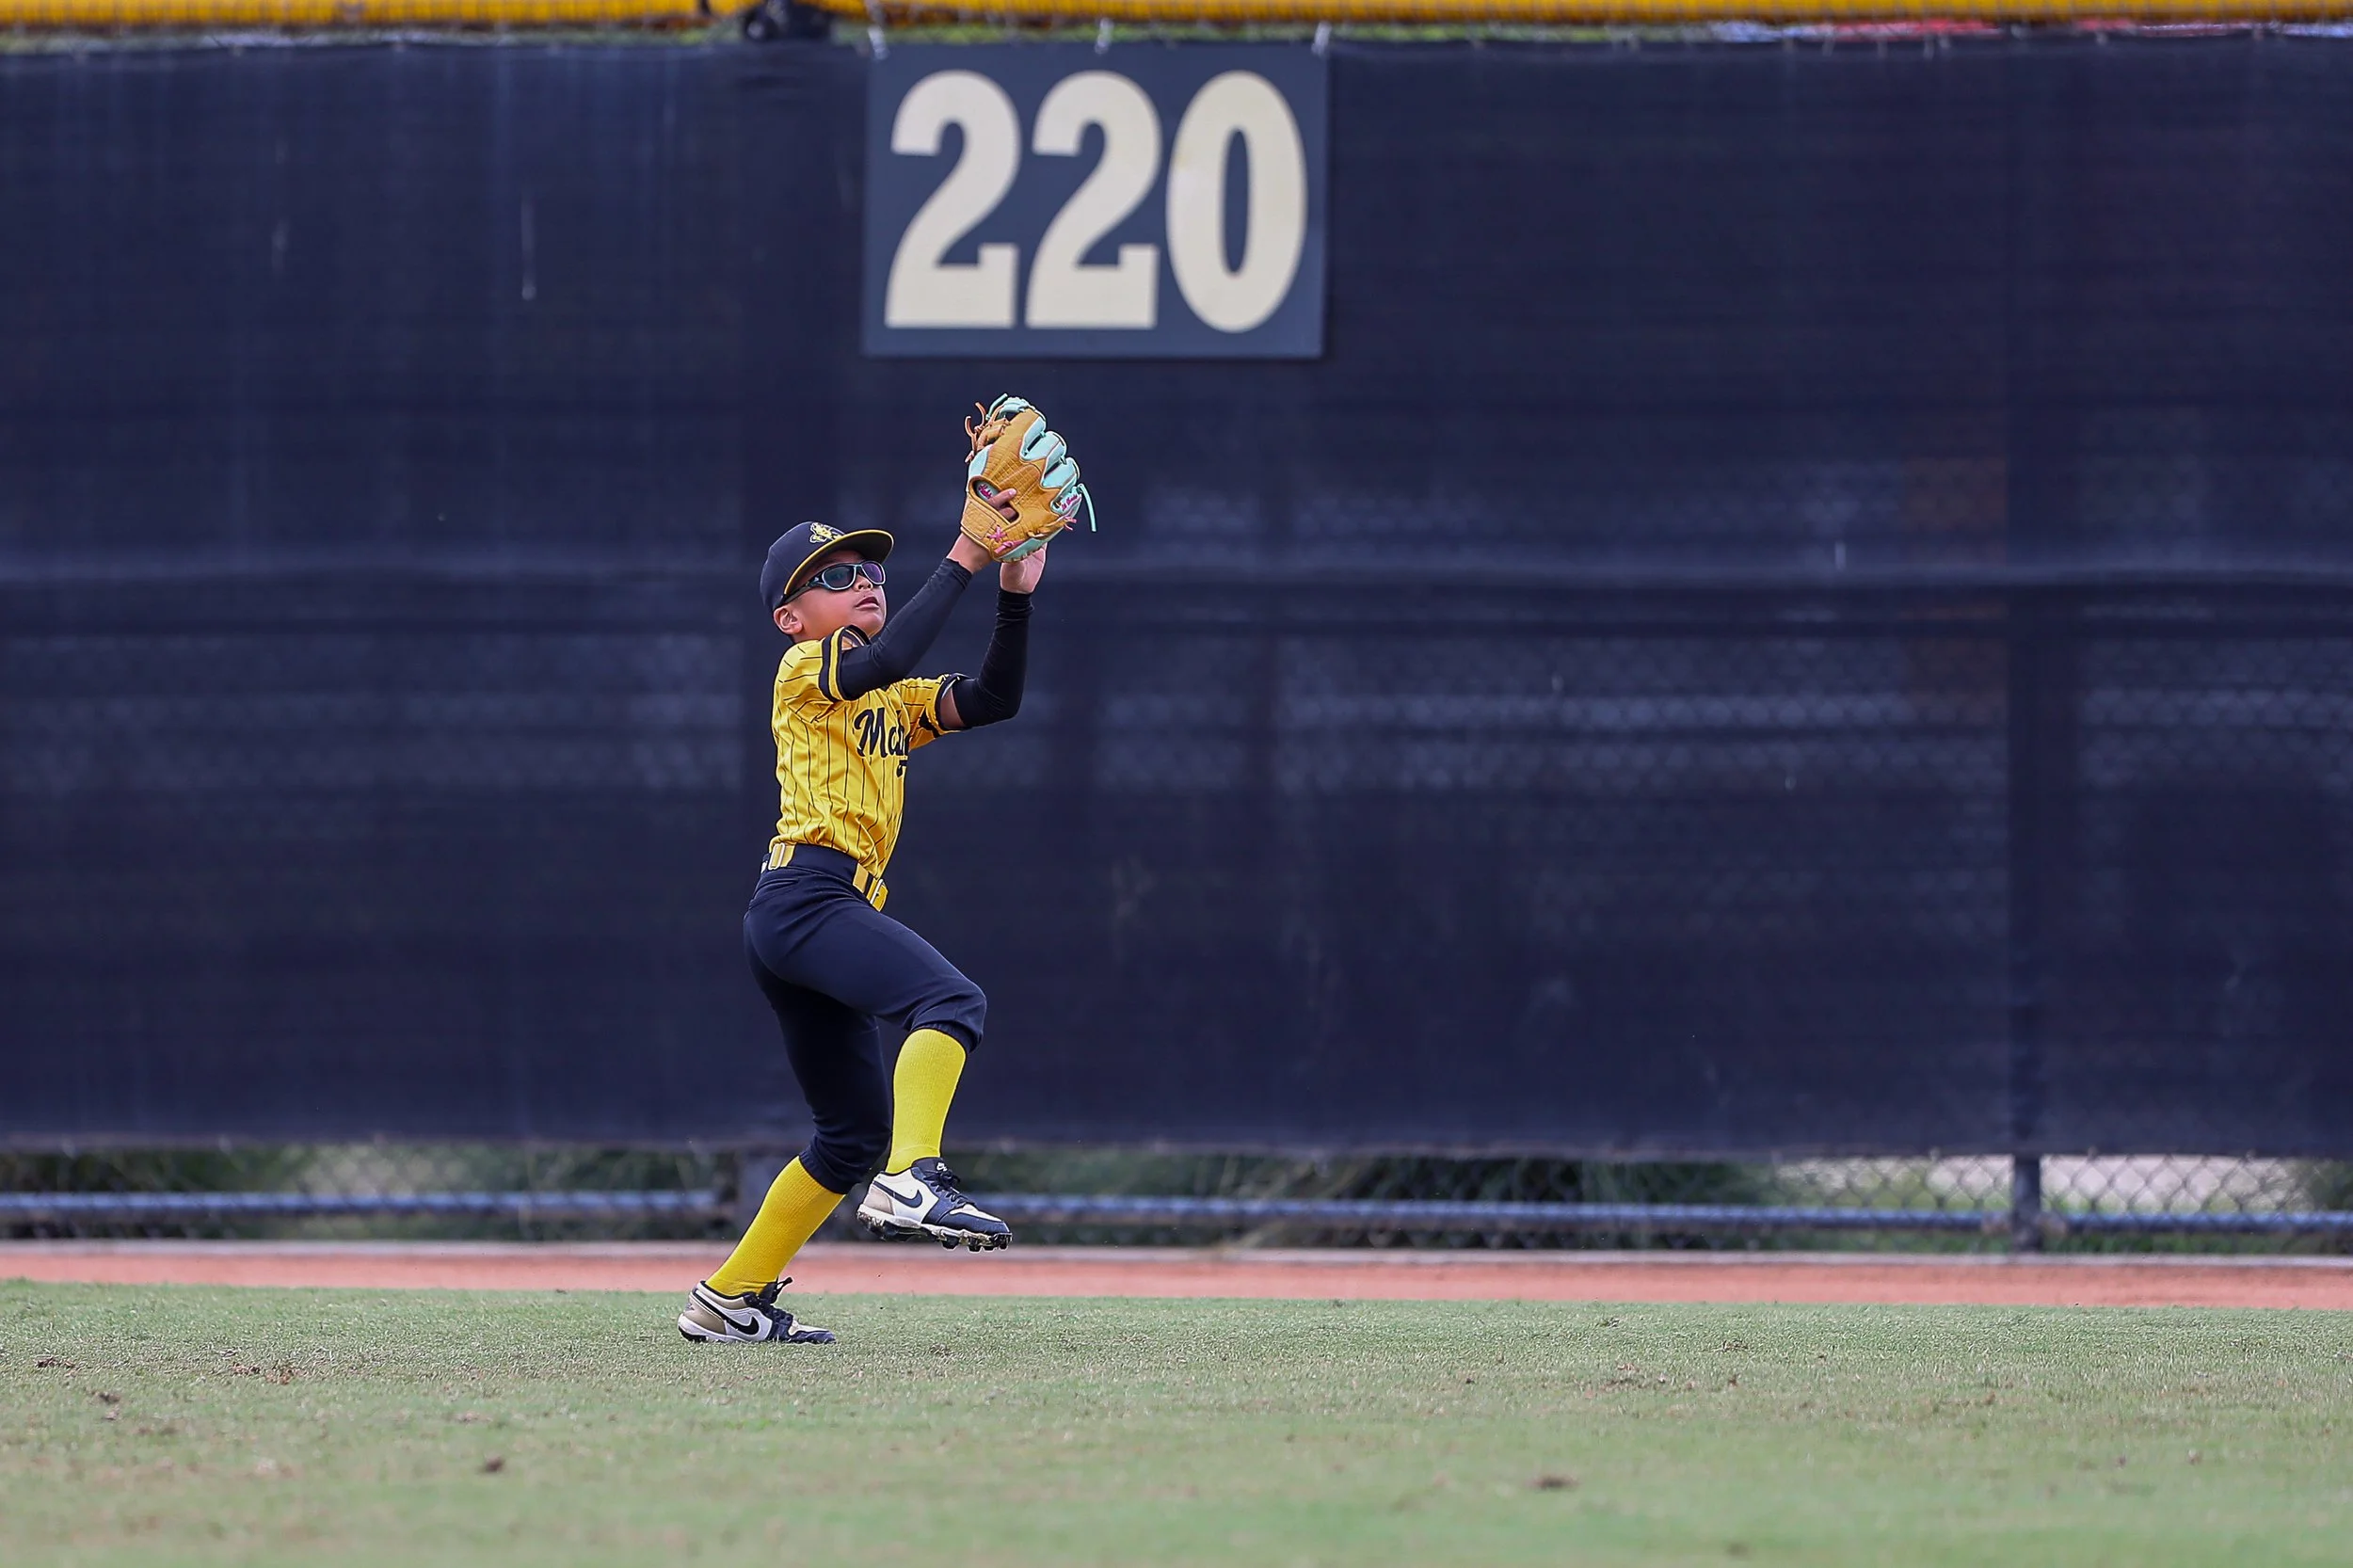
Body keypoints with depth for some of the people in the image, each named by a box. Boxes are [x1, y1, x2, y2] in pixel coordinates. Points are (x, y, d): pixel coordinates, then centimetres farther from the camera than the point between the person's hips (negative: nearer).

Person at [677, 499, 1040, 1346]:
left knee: (856, 1130, 14)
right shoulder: (804, 670, 2)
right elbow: (883, 660, -19)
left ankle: (730, 1298, 19)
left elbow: (991, 699, 16)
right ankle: (912, 1180, -47)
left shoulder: (894, 701, 26)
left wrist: (1016, 596, 4)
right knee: (951, 1000, -30)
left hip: (834, 912, 10)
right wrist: (961, 560, -18)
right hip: (806, 891, -10)